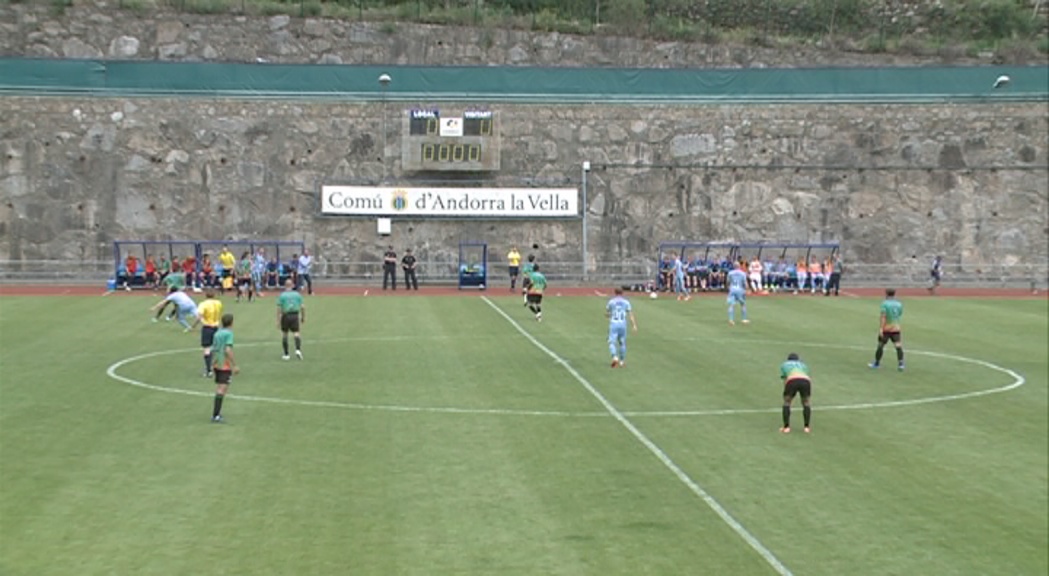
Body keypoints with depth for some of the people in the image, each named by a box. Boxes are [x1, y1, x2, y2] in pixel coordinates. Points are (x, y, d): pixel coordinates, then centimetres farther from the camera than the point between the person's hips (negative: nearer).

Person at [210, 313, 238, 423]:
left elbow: (213, 349, 17)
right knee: (223, 388, -9)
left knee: (218, 388, 17)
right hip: (225, 365, -8)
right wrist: (235, 365, -20)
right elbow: (228, 350, -21)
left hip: (216, 363, 8)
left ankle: (217, 412, 20)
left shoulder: (217, 333, 11)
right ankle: (215, 415, -16)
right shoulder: (229, 333, -12)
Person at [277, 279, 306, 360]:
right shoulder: (297, 294, 6)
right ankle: (298, 350, -22)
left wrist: (278, 321, -6)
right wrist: (303, 317, 14)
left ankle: (286, 354, 14)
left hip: (285, 316, -1)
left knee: (285, 334, 12)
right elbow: (302, 307, 3)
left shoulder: (282, 295, 0)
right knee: (297, 334, 2)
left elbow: (279, 309, -6)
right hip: (295, 316, 1)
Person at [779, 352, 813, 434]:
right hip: (806, 381, 2)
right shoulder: (803, 365, 37)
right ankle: (807, 427, 15)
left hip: (792, 381, -2)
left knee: (786, 403, 19)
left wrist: (788, 396, 35)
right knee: (806, 403, 22)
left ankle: (786, 427, 12)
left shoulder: (784, 365, 32)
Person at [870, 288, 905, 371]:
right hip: (896, 329, 3)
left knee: (880, 345, 9)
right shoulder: (899, 304, 6)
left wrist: (881, 328, -18)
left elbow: (883, 317, -15)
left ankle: (876, 363, 20)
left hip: (886, 329, -3)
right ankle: (900, 364, -12)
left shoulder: (884, 303, -8)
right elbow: (900, 316, 13)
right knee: (898, 346, -2)